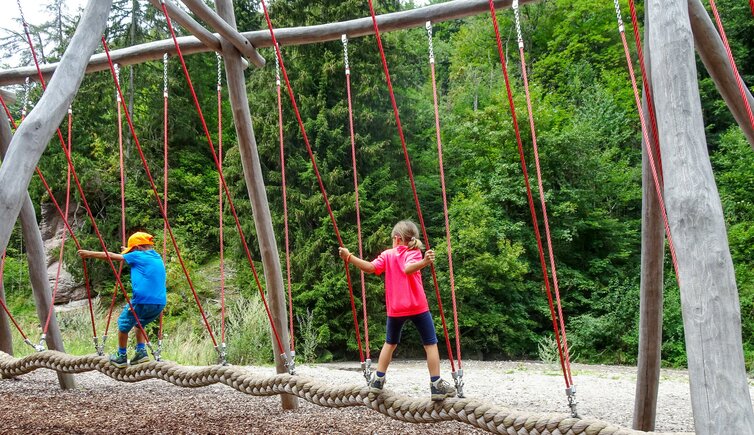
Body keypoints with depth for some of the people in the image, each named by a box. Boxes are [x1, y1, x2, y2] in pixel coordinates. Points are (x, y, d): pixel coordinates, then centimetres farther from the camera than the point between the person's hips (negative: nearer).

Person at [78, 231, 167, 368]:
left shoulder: (137, 256, 1)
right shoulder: (158, 258, 18)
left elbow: (111, 256, 9)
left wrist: (89, 254, 20)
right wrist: (130, 253, 49)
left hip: (142, 301, -7)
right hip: (160, 303, 7)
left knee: (123, 325, 16)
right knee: (140, 323, 29)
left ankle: (121, 357, 22)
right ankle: (141, 352, 18)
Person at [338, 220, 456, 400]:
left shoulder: (387, 254, 6)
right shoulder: (414, 253, -3)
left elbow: (371, 267, -6)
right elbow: (409, 268, -24)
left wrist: (349, 257, 0)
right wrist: (424, 262, -42)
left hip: (395, 309, 4)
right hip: (417, 306, -4)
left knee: (390, 343, 22)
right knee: (430, 343, 2)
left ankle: (378, 380, 23)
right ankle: (436, 384, -3)